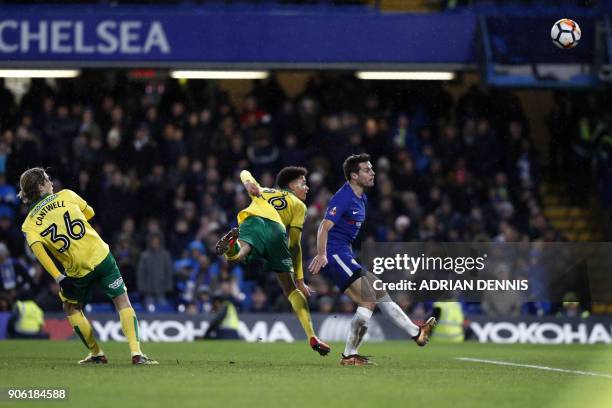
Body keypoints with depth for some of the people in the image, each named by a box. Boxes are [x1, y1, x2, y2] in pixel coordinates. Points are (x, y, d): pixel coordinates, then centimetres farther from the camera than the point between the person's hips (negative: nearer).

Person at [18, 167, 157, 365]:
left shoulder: (30, 224, 2)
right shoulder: (66, 195, 5)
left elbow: (36, 246, -18)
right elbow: (89, 213, 20)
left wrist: (59, 278, -22)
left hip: (77, 271, 0)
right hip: (101, 257, 0)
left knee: (71, 308, 25)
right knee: (122, 302, 7)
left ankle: (96, 354, 23)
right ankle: (136, 352, -6)